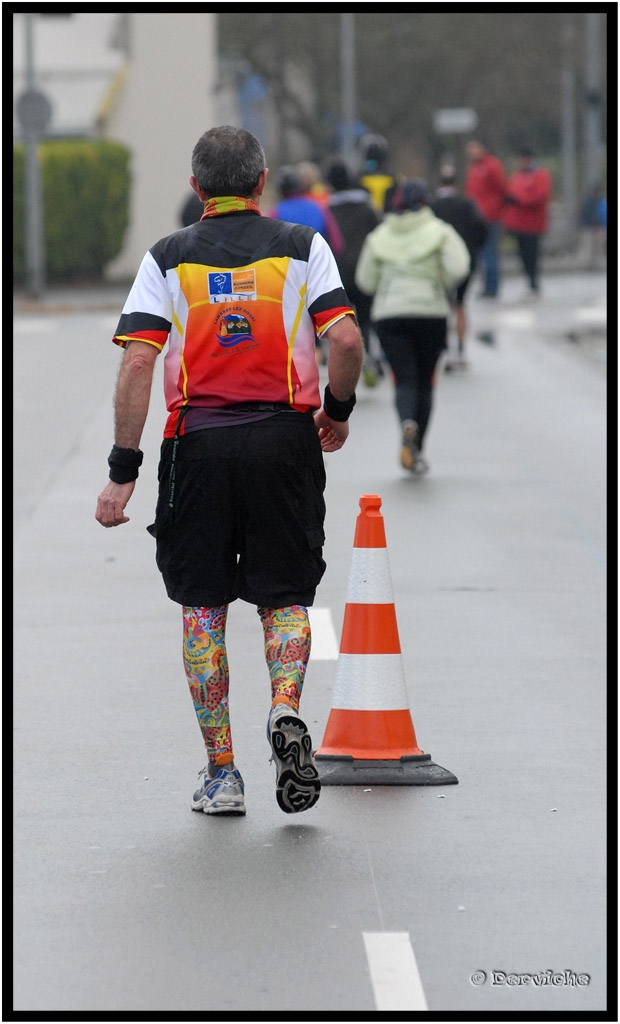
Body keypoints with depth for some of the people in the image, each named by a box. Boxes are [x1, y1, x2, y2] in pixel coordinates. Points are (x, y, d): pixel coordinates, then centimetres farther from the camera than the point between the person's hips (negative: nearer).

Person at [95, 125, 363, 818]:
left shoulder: (167, 258, 3)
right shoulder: (303, 247, 4)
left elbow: (138, 362, -6)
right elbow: (345, 340, -7)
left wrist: (123, 469, -4)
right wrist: (338, 411, 11)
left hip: (198, 442, 0)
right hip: (285, 438, 0)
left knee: (202, 606, 9)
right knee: (286, 597, 11)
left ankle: (220, 772, 8)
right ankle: (286, 710, -17)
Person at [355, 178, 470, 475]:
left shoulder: (380, 236, 7)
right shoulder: (439, 231, 0)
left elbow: (365, 280, 7)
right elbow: (458, 267, -13)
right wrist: (442, 286, 7)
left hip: (389, 315, 1)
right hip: (431, 313, -1)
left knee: (404, 380, -3)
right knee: (424, 381, 12)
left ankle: (408, 423, -36)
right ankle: (417, 451, 11)